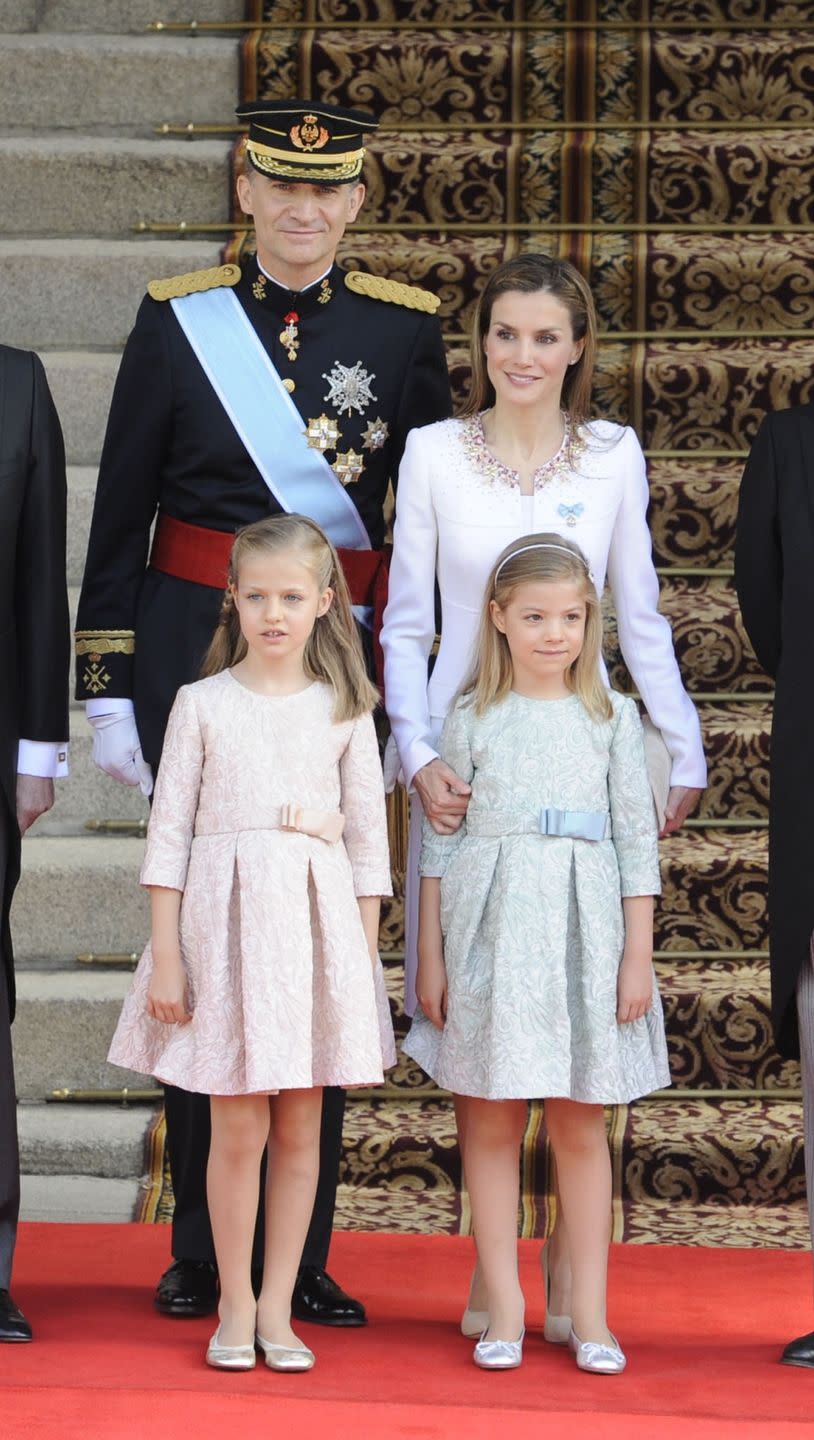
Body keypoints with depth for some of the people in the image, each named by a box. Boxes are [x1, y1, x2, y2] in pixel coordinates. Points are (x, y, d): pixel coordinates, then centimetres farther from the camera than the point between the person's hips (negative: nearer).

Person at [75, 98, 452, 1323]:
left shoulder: (402, 326, 4)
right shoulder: (177, 318, 1)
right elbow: (119, 519, 3)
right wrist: (109, 691, 0)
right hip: (195, 649, -1)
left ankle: (300, 1257, 11)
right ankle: (202, 1252, 13)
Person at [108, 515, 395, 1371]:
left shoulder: (344, 712, 5)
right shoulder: (201, 705, 2)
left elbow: (367, 841, 8)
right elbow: (169, 833, 2)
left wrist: (364, 958, 4)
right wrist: (165, 956, -3)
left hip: (317, 928, 1)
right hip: (224, 922, -1)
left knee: (299, 1127, 5)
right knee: (238, 1128, -1)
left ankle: (276, 1309, 14)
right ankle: (235, 1308, 12)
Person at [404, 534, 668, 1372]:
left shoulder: (611, 718, 5)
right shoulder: (471, 720, 3)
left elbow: (637, 840, 4)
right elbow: (440, 841, 5)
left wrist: (638, 954, -1)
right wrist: (429, 955, 2)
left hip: (582, 928, 0)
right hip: (489, 930, 0)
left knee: (580, 1123, 4)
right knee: (490, 1122, 3)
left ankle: (589, 1313, 10)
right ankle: (504, 1311, 11)